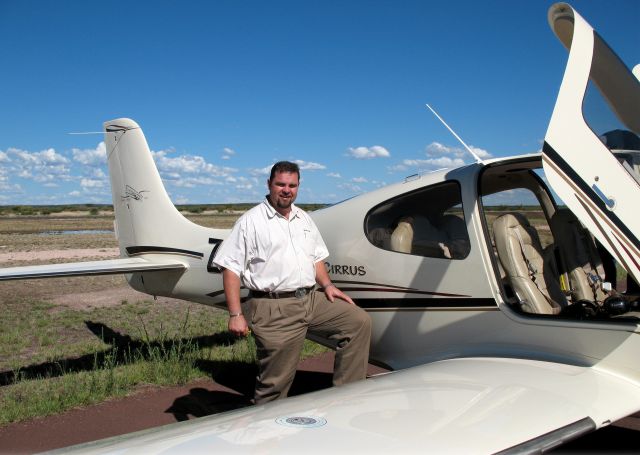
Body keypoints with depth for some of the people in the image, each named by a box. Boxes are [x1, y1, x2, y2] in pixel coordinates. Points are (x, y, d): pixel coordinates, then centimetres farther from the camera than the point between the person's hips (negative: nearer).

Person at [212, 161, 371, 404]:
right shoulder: (250, 221, -3)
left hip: (311, 299, 7)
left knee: (360, 321, -1)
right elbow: (231, 269, -7)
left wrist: (327, 285, 7)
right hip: (274, 310, -6)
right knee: (274, 384, -3)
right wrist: (236, 315, -14)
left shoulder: (304, 219, 17)